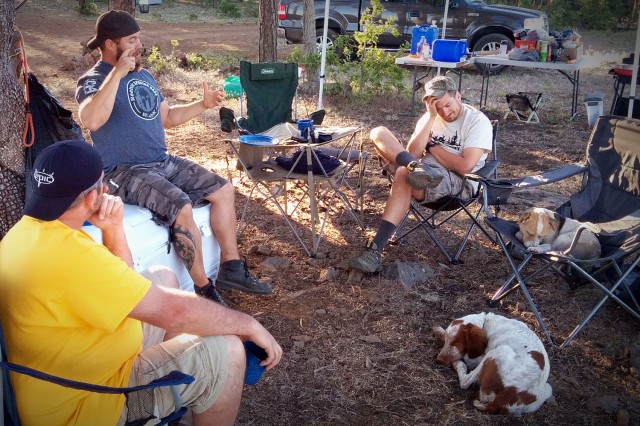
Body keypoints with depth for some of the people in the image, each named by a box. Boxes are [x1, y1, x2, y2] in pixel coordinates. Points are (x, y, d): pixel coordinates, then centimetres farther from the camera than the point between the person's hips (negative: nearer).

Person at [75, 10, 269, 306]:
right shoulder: (93, 80, -10)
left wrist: (203, 105, 12)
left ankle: (231, 268, 7)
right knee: (182, 208, -30)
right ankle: (202, 287, -14)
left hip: (163, 162, 9)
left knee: (223, 190, 0)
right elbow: (91, 121, -32)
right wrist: (117, 74, -28)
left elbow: (167, 116, 26)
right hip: (126, 171, -8)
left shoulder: (143, 76, 16)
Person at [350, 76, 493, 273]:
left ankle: (376, 249, -39)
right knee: (379, 132, -7)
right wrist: (431, 118, -8)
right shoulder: (429, 118, 13)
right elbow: (413, 154, -2)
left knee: (404, 174, -37)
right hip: (425, 173, 6)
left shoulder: (478, 121, -3)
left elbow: (465, 166, -15)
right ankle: (415, 168, -36)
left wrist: (432, 146, -4)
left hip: (458, 183, -6)